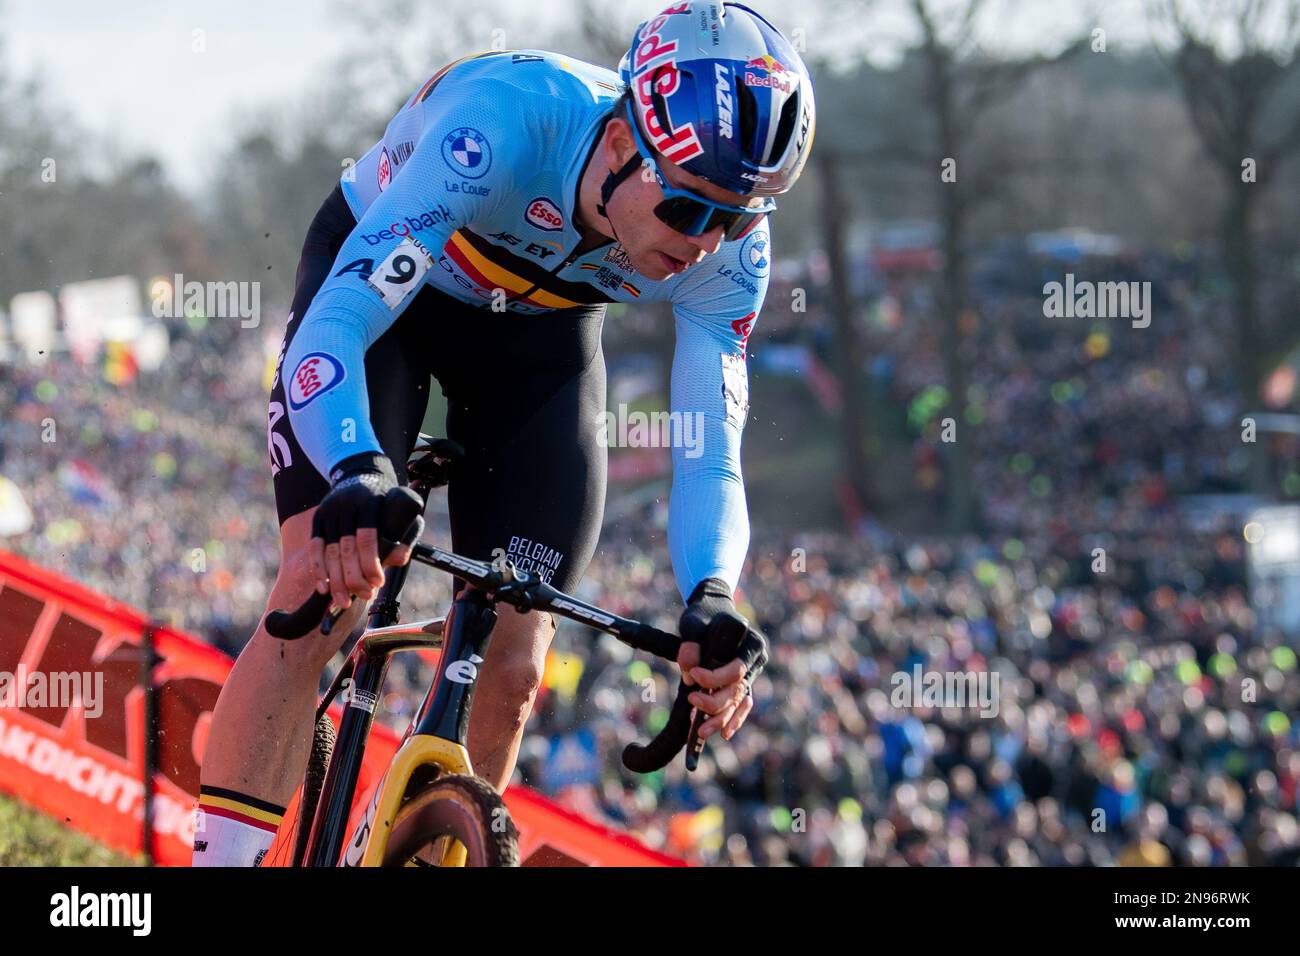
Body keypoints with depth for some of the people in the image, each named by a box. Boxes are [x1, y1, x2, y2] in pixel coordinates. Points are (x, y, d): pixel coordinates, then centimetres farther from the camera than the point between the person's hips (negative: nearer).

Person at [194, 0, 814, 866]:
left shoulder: (729, 251, -27)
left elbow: (710, 463, -25)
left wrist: (711, 602, -46)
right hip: (379, 275, -4)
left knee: (511, 666, -8)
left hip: (540, 333, 4)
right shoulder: (506, 123, -41)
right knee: (322, 590, -24)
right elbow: (333, 327, -45)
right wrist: (360, 476, -64)